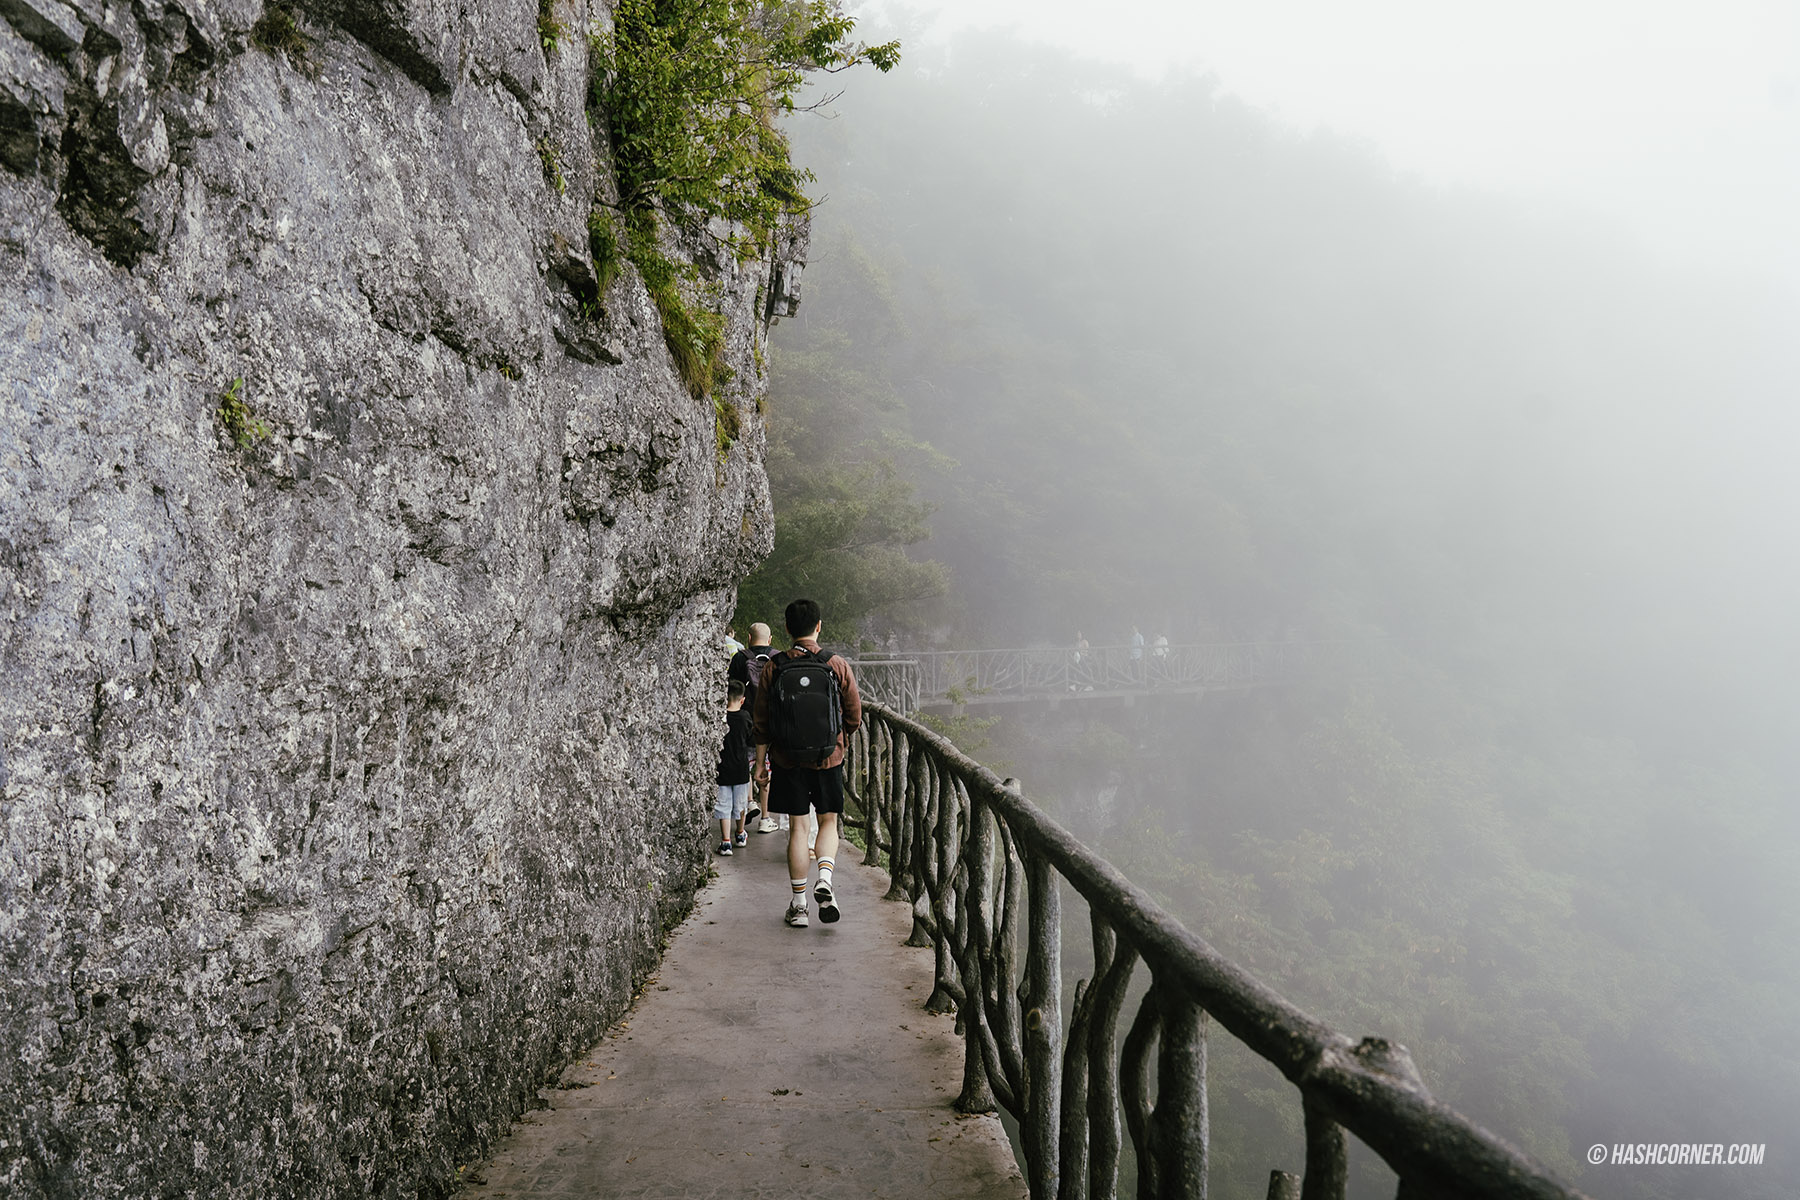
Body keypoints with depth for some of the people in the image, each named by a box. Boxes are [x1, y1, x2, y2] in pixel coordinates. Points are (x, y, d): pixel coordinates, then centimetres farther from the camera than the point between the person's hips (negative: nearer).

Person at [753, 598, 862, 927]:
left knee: (797, 828, 9)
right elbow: (854, 718, 0)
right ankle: (824, 879, -8)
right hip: (828, 758, -1)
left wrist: (761, 762, 7)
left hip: (787, 760, 1)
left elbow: (762, 723, -2)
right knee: (828, 822, 16)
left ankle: (798, 905, 13)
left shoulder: (772, 669, -6)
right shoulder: (837, 666, -7)